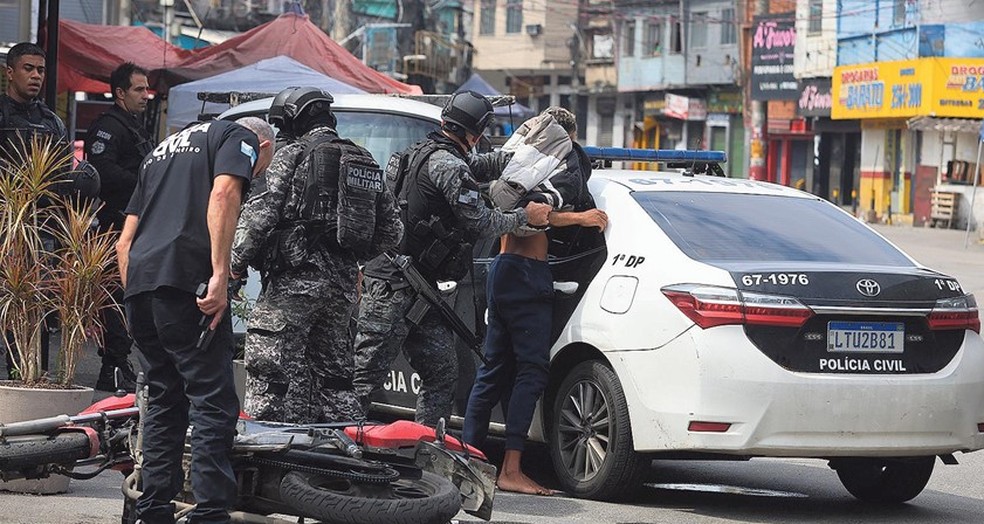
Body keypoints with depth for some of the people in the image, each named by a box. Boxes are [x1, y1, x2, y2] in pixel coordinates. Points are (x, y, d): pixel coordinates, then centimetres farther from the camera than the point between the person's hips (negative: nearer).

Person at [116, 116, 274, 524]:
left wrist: (134, 298, 27)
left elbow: (124, 241, 28)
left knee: (164, 400, 16)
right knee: (214, 403, -7)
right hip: (186, 277, -7)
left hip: (138, 284, 7)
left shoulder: (164, 149, 33)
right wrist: (220, 276, -18)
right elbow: (223, 194, -12)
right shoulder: (240, 137, 11)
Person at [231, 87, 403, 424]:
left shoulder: (293, 156, -4)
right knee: (333, 370, 16)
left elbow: (262, 214, -12)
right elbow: (391, 230, 17)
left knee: (269, 370, -6)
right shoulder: (366, 163, 16)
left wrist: (237, 261, -3)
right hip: (344, 285, 7)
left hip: (296, 278, -7)